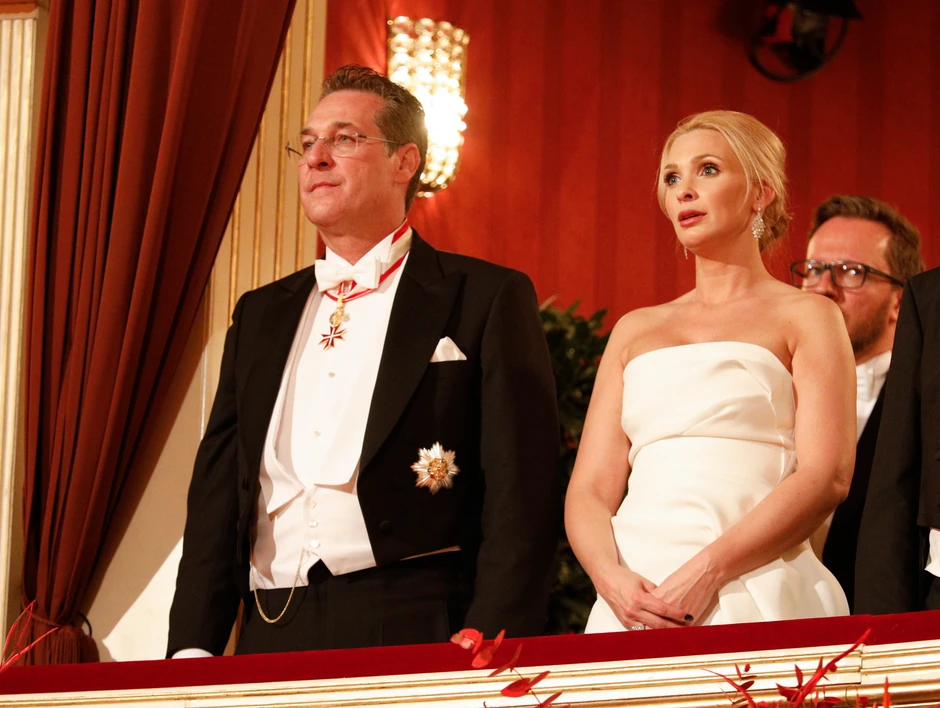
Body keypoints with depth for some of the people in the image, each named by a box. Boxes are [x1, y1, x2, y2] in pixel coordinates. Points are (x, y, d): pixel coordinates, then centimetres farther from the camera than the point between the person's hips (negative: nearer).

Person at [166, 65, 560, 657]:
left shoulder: (487, 298, 2)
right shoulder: (261, 315, 19)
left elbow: (521, 502, -5)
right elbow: (217, 491, 14)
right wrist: (193, 648, 0)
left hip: (412, 632, -5)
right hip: (271, 639, 5)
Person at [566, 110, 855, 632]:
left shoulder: (806, 317, 7)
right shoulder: (635, 330, 20)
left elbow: (826, 477, -5)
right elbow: (590, 487, 12)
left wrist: (708, 571, -16)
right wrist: (611, 578, -8)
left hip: (753, 599, -3)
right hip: (630, 601, 3)